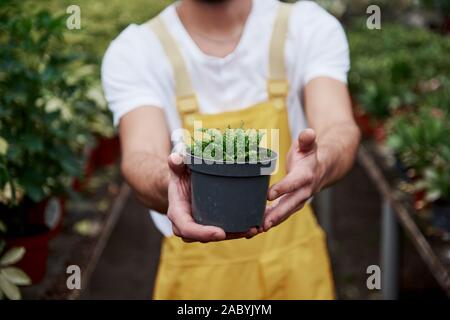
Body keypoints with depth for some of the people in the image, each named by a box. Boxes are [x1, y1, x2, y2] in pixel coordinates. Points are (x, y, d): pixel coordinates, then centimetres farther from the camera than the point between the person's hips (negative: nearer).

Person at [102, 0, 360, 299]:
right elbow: (140, 159, -28)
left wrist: (320, 166, -46)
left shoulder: (310, 25, -9)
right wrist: (169, 185, -50)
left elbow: (339, 127, -24)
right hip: (195, 271, -1)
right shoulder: (133, 50, -12)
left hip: (296, 262, 2)